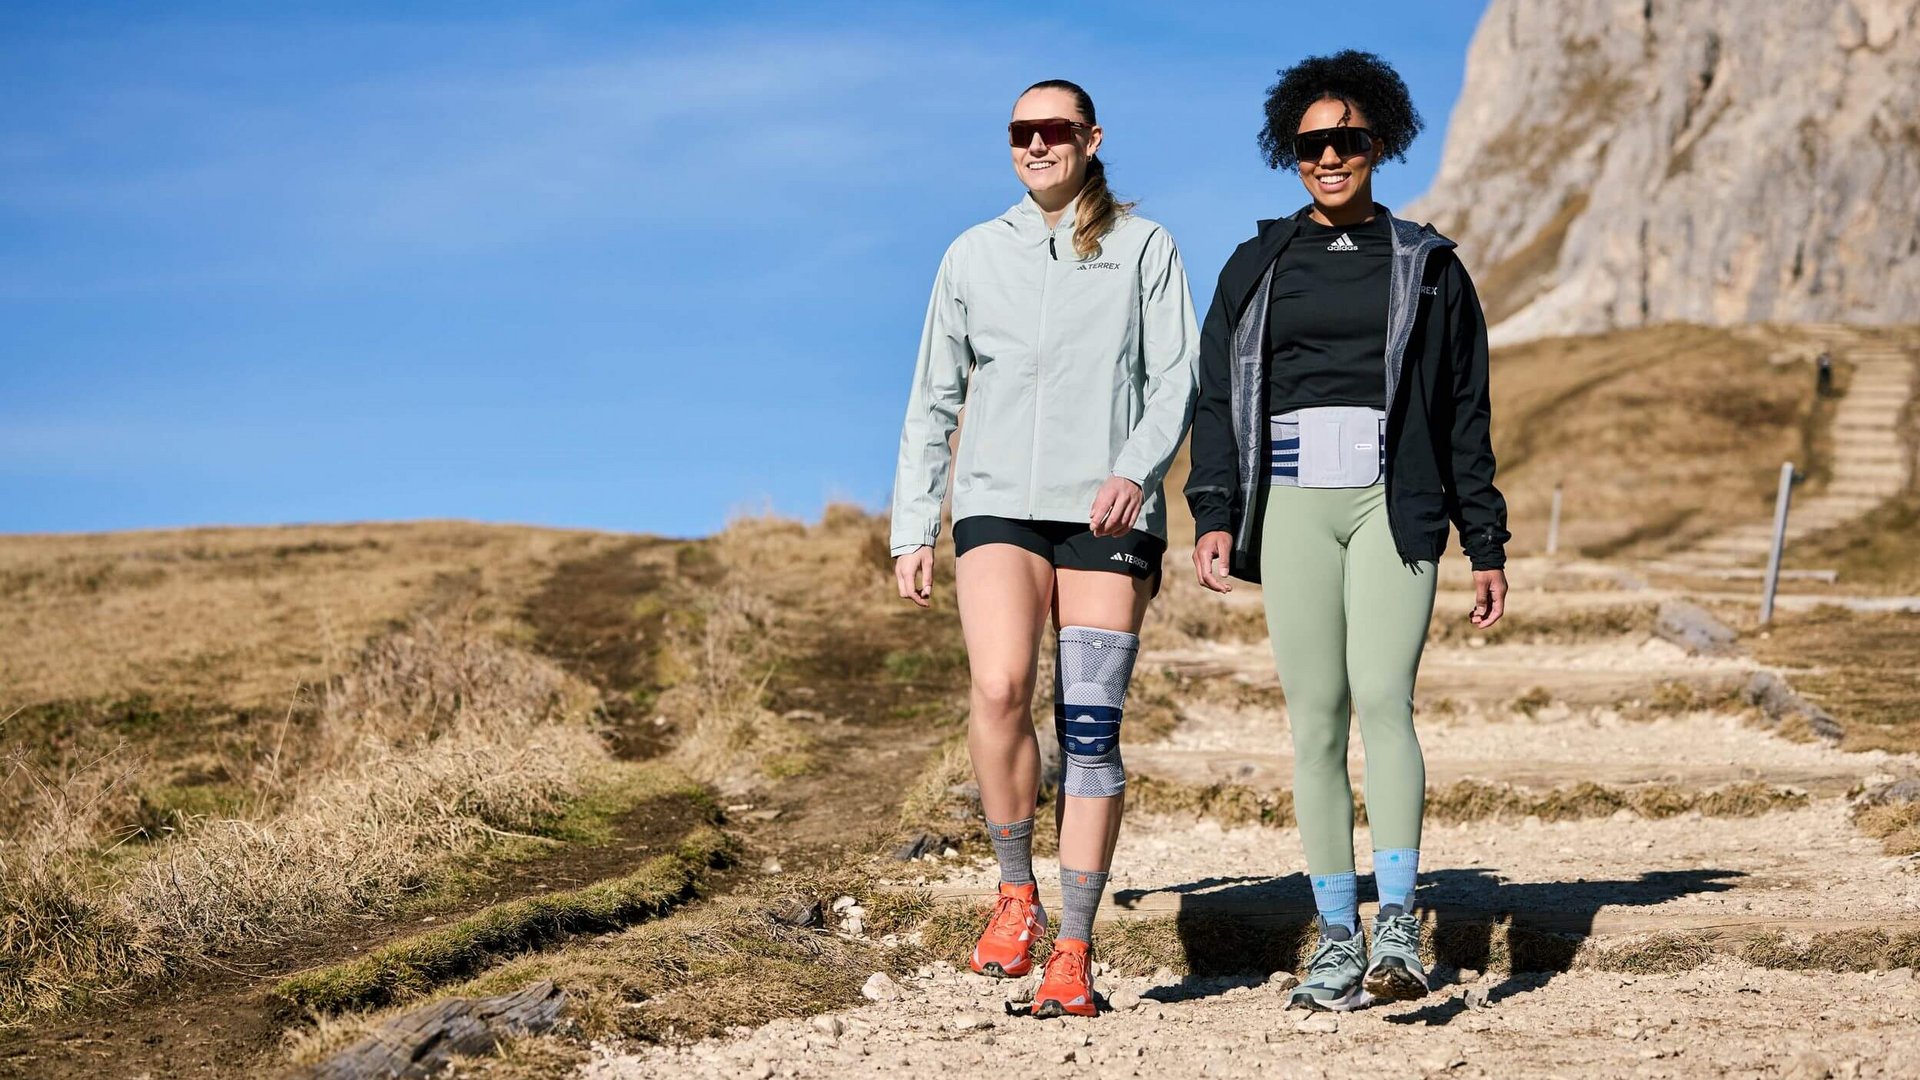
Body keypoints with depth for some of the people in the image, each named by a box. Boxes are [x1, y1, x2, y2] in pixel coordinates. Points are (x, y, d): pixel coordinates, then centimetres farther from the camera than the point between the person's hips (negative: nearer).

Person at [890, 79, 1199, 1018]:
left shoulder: (1143, 248, 8)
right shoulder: (973, 255, 13)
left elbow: (1176, 379, 1)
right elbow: (933, 401, 15)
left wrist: (1136, 470, -18)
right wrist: (911, 530, 8)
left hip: (1107, 517, -1)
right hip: (998, 507, 1)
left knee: (1090, 729, -4)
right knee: (1000, 689, -23)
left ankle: (1074, 949, 3)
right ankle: (1015, 892, -4)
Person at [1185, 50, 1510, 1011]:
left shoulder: (1427, 266, 10)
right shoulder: (1258, 267, 13)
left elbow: (1465, 418, 11)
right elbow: (1217, 397, 9)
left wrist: (1486, 548, 8)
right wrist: (1214, 516, -5)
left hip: (1395, 507, -1)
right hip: (1291, 508, 2)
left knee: (1382, 696, -19)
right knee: (1314, 721, -1)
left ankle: (1399, 925, -19)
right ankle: (1337, 940, 5)